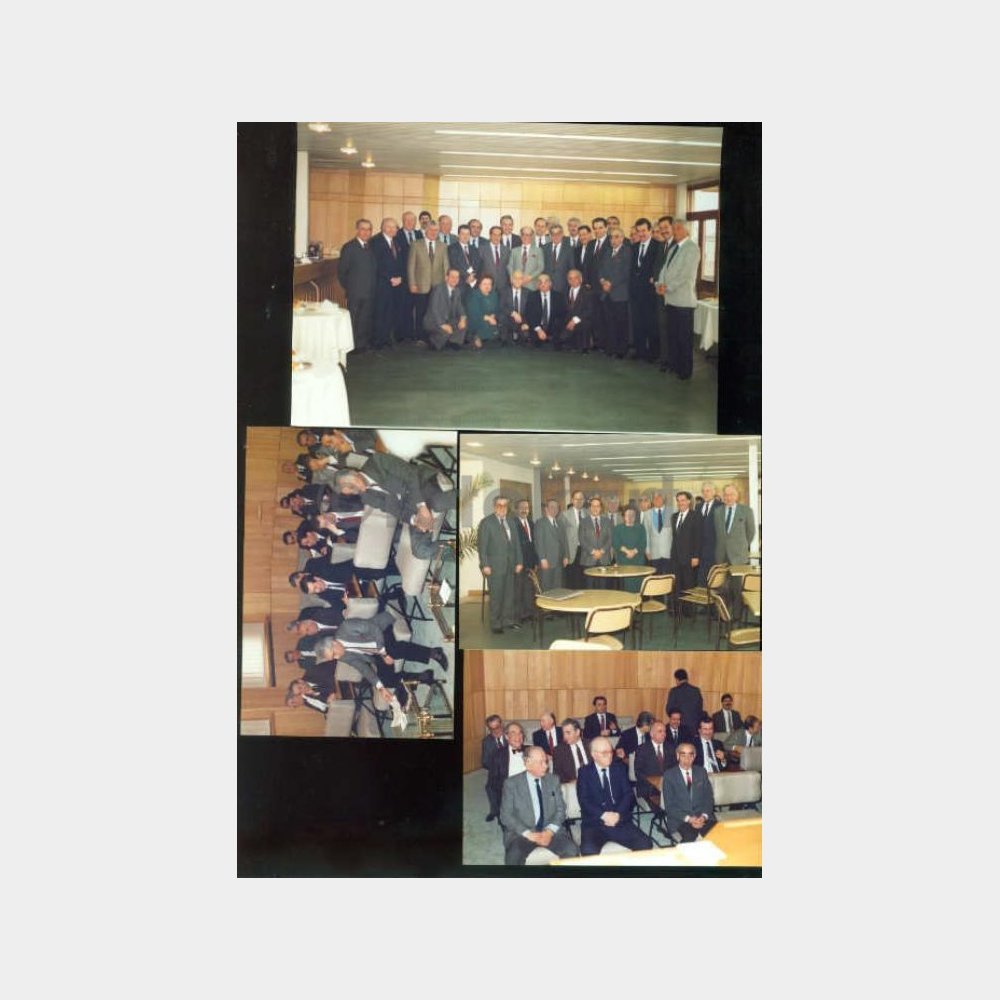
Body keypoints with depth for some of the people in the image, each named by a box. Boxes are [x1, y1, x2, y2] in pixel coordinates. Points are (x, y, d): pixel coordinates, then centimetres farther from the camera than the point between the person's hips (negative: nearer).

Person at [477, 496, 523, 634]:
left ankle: (508, 620, 18)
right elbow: (482, 545, -7)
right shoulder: (486, 522, -4)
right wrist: (485, 565, -12)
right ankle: (495, 624, 5)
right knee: (496, 596, -2)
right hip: (495, 565, -5)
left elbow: (516, 542, 14)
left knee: (509, 594, 8)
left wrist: (518, 562, 8)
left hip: (510, 565, 5)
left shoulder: (510, 522, 12)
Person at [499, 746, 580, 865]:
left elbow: (561, 809, 7)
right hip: (522, 832, -3)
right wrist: (528, 834, -16)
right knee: (514, 855, -33)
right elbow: (506, 815, -4)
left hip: (550, 831, 3)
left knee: (571, 850, -23)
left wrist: (550, 830, -11)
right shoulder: (511, 783, 0)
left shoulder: (553, 780, 9)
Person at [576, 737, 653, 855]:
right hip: (594, 823, -3)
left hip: (620, 821, 3)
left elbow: (629, 794, 4)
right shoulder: (584, 772, 6)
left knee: (645, 845, -20)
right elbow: (584, 800, -5)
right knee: (589, 851, -33)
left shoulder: (620, 768, 14)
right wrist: (603, 815, -20)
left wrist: (618, 814, -14)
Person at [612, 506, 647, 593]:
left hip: (638, 561, 1)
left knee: (638, 585, -8)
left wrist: (634, 551, -13)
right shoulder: (617, 529, 13)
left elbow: (643, 544, 3)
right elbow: (615, 543, 0)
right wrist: (627, 550, -13)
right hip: (623, 562, -1)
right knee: (626, 586, -9)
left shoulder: (640, 528, 15)